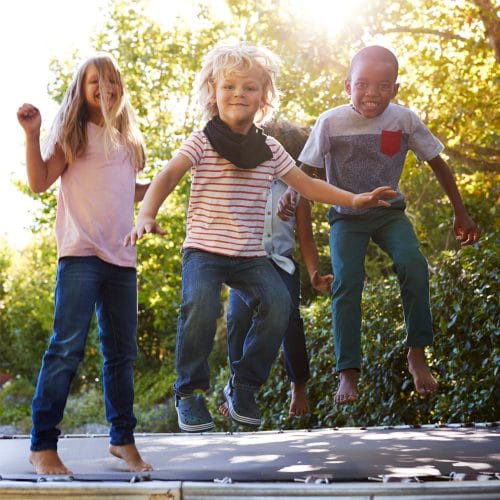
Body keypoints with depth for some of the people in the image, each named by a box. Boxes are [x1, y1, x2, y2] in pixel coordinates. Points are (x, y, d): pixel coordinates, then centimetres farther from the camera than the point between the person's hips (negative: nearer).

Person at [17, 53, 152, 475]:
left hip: (122, 258, 5)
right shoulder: (73, 133, 5)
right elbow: (40, 182, -4)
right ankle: (43, 445, -7)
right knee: (67, 349, -11)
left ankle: (123, 439, 19)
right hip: (81, 254, -5)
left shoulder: (127, 139, 20)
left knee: (122, 353, 8)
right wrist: (33, 134, -14)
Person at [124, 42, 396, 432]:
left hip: (251, 255, 4)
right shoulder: (202, 142, -4)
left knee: (278, 305, -18)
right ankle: (190, 392, -7)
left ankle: (244, 387, 2)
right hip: (204, 249, -4)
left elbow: (306, 184, 15)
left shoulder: (269, 149, 9)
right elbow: (167, 177, -17)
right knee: (200, 306, -28)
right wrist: (147, 215, -35)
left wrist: (354, 199, 7)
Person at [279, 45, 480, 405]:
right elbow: (306, 170, -5)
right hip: (346, 217, -1)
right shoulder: (330, 123, -16)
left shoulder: (405, 119, -13)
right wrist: (290, 196, -26)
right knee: (346, 282, -18)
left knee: (413, 264, -25)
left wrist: (461, 214, 2)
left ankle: (418, 355, -12)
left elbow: (437, 163, -1)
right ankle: (348, 373, -11)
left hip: (389, 212, 1)